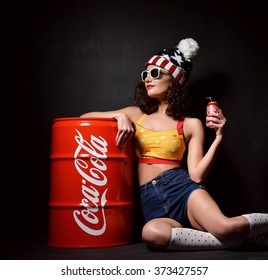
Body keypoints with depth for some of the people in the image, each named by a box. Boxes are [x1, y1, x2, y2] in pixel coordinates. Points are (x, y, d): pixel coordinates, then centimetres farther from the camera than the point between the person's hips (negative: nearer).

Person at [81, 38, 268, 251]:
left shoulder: (191, 124, 8)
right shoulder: (135, 114, 16)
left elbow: (197, 175, -1)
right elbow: (85, 118, 14)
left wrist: (219, 137, -8)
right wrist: (120, 116, -2)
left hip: (182, 187, -2)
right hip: (151, 200, 2)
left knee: (225, 227, -36)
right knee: (153, 233, -38)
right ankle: (240, 236, -18)